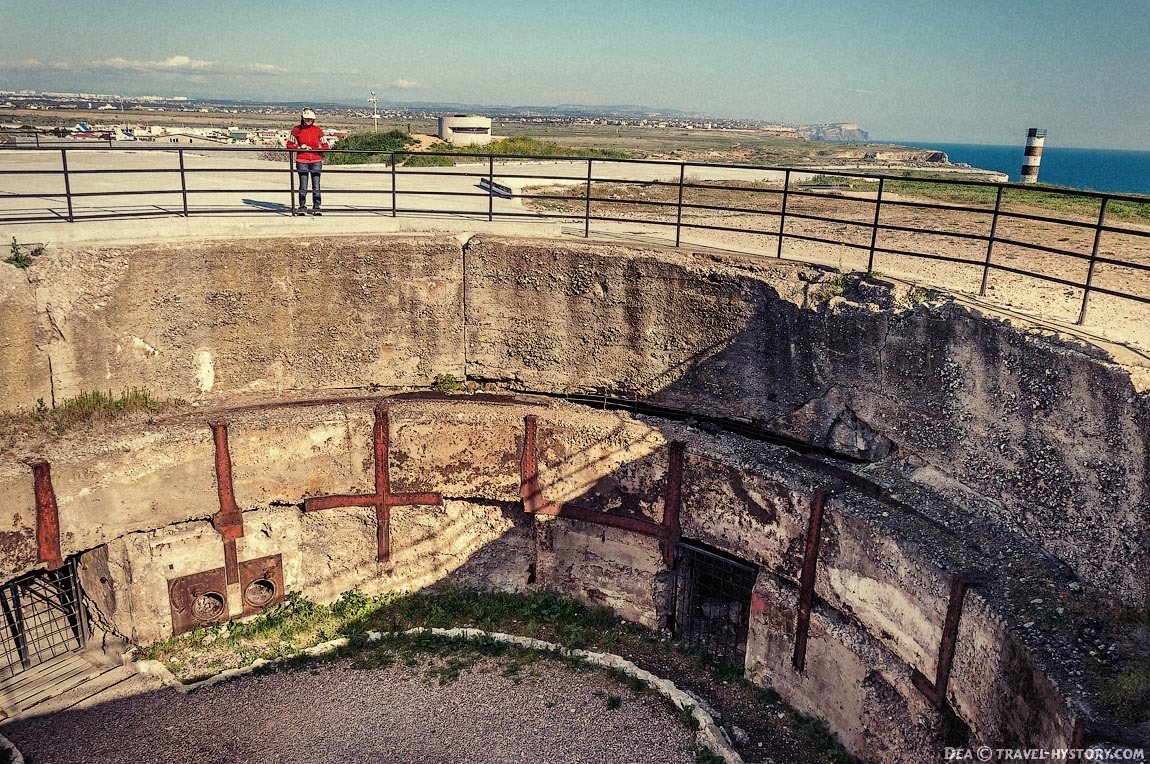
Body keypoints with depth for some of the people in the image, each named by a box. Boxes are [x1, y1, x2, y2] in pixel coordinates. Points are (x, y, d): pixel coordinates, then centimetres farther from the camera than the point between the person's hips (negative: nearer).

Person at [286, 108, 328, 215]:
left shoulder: (317, 130, 6)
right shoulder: (296, 130, 5)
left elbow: (325, 146, 7)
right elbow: (289, 145, 9)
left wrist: (313, 149, -7)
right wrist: (299, 147, -8)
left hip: (316, 161, 1)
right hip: (302, 161, -1)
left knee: (316, 187, 0)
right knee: (303, 187, -1)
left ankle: (316, 207, 10)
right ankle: (302, 207, 11)